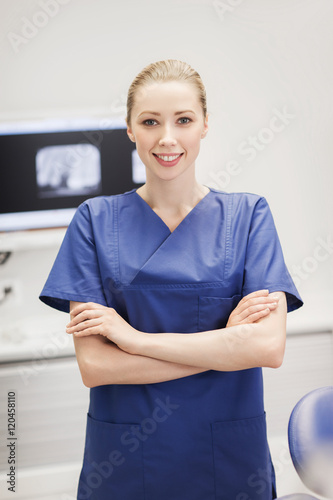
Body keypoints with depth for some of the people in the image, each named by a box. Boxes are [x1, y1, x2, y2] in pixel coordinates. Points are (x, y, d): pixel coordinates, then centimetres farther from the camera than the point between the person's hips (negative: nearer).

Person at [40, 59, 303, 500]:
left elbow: (269, 346, -16)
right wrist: (226, 341, -16)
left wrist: (135, 336, -17)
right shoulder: (95, 220, -3)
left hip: (230, 460, 1)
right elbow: (93, 365, -12)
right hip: (123, 463, 0)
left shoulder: (248, 215, -3)